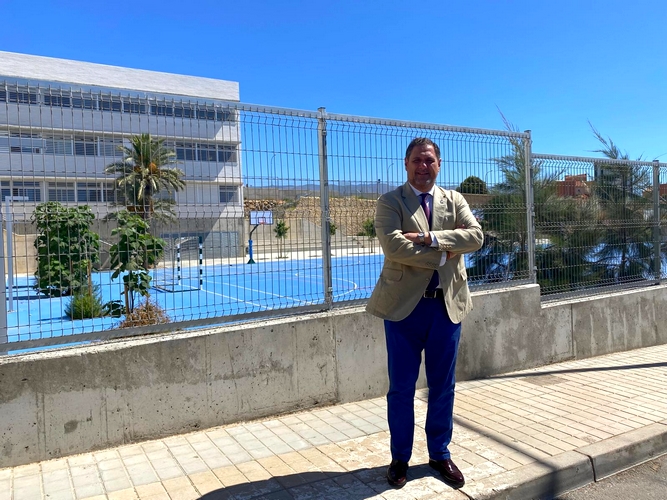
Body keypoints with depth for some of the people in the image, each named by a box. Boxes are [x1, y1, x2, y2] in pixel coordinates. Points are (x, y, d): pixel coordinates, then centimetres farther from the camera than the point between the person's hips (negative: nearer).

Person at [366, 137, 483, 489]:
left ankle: (440, 454, 32)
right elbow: (393, 245, -19)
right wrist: (441, 256, -15)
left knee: (443, 386, 14)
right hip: (404, 304, -3)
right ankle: (400, 458, 26)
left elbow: (475, 235, -7)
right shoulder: (390, 202, -2)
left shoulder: (454, 200, 10)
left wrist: (431, 238, -19)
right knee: (401, 388, 7)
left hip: (447, 304, 4)